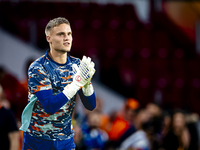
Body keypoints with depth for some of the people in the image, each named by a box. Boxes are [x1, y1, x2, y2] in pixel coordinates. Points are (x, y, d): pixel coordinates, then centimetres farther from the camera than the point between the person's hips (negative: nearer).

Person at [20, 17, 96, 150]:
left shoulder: (77, 65, 0)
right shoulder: (37, 68, -14)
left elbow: (91, 106, -2)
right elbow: (50, 106, -24)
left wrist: (87, 83, -21)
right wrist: (77, 82, -30)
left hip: (66, 139, 4)